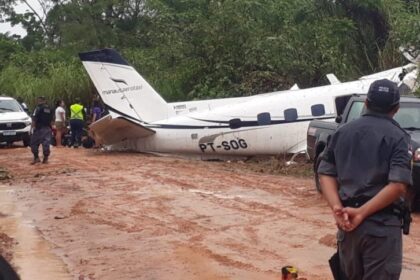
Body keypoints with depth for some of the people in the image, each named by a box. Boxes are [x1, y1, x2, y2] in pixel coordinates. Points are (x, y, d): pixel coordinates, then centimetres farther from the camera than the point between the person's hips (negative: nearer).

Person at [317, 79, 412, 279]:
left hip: (347, 222, 5)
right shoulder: (397, 136, -7)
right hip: (382, 225, -5)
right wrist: (361, 212, -15)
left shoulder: (343, 132, 9)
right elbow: (398, 186, -18)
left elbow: (326, 173, 5)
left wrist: (337, 208, -7)